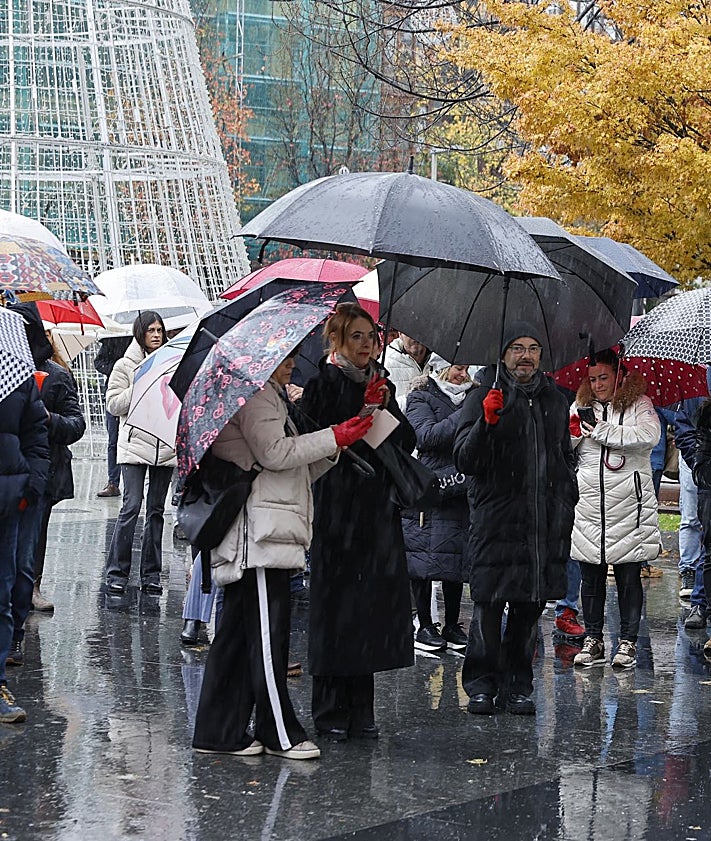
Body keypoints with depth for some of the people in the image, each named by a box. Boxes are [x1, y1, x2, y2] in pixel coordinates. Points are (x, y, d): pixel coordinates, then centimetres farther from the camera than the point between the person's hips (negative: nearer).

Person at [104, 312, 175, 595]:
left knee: (156, 509, 6)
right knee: (131, 506, -10)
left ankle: (151, 574, 12)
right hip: (135, 444, -4)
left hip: (165, 446, 4)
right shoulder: (125, 366, 3)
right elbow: (114, 405, -1)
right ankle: (117, 572, -2)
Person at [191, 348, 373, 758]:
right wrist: (333, 438, -10)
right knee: (267, 636, -7)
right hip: (259, 535, -11)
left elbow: (299, 470, 25)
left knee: (238, 635, 9)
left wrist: (335, 447, 10)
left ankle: (221, 732, 11)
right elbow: (273, 452, -17)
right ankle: (280, 734, -4)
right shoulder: (254, 394, -4)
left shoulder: (271, 398, 29)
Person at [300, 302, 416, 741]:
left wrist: (385, 409, -6)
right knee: (335, 602, -3)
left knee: (372, 602, 4)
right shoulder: (323, 385, -3)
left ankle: (360, 711, 12)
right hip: (336, 511, -5)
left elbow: (407, 442, 7)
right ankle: (330, 712, 5)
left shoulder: (381, 383, 14)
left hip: (377, 511, 5)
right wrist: (362, 420, -16)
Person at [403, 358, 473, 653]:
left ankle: (452, 626, 13)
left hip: (462, 491, 5)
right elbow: (426, 436, -15)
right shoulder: (421, 398, 1)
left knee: (458, 557, 5)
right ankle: (425, 626, 5)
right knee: (424, 558, -3)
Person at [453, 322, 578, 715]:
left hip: (545, 523, 4)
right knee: (488, 605, -4)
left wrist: (566, 504, 17)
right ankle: (481, 684, 8)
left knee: (530, 607, 6)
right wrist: (486, 422, -24)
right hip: (495, 519, -4)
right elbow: (464, 459, -8)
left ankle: (518, 685, 15)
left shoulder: (554, 401, 16)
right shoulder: (483, 398, -1)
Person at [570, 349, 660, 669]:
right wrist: (572, 433, -13)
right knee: (590, 575, 5)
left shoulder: (638, 405, 3)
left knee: (628, 576, 1)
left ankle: (628, 642, 8)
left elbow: (649, 435, -16)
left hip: (628, 503, -3)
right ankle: (593, 640, 12)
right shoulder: (581, 407, 13)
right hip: (589, 503, 3)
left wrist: (601, 431, -17)